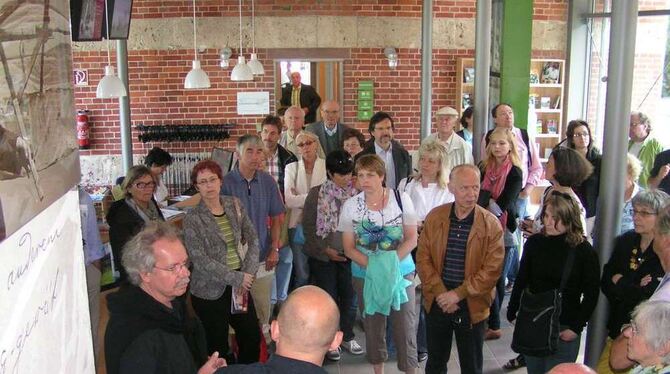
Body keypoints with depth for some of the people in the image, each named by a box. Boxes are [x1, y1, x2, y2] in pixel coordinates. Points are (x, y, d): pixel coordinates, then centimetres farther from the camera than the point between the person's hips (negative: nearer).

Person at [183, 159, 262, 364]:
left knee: (253, 336, 11)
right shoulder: (193, 218, -11)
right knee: (218, 347, 6)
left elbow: (253, 239, 5)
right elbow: (200, 260, -17)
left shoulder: (234, 205, 3)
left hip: (239, 284, 4)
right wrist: (237, 278, -17)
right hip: (210, 291, -4)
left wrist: (247, 274, -7)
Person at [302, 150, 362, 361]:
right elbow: (308, 225, -6)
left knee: (349, 296, 7)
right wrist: (325, 249, -11)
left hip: (349, 255, 2)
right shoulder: (316, 194, -8)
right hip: (323, 257, -2)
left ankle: (347, 337, 28)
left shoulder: (356, 193, -2)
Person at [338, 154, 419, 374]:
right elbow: (349, 248, -2)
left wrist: (392, 261, -19)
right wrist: (373, 265, -18)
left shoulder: (401, 199, -7)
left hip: (401, 272, -1)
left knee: (405, 325, -2)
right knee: (373, 325, 13)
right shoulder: (350, 206, -4)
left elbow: (411, 238, -4)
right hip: (365, 274, 1)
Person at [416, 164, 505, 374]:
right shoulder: (434, 217, -2)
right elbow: (423, 258, -3)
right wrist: (440, 294, -12)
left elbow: (492, 269, -13)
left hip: (473, 307, -2)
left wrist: (458, 294, -16)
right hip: (437, 303, 2)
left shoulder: (491, 224, -10)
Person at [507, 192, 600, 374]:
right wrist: (512, 312, 4)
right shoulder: (534, 242, -3)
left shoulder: (584, 251, -10)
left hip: (564, 330, -3)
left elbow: (591, 294, -6)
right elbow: (521, 281, 6)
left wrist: (576, 327, -10)